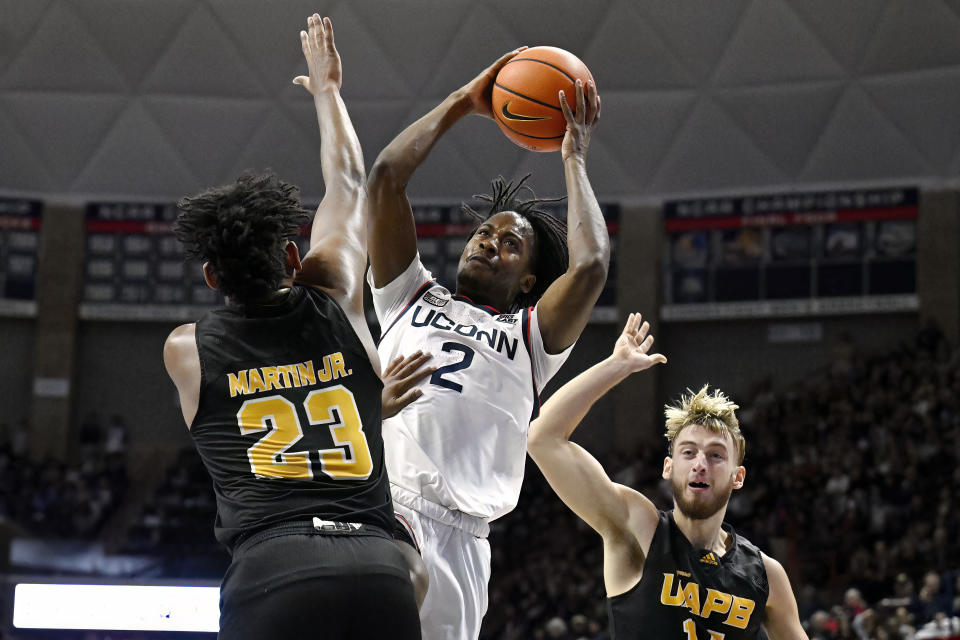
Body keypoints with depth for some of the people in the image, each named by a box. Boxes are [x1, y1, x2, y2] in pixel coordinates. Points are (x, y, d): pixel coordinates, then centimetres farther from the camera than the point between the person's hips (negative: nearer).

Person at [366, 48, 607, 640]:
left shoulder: (531, 335, 20)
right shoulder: (412, 297, 26)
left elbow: (590, 266, 1)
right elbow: (385, 177, 18)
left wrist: (574, 159, 15)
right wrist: (463, 103, 22)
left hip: (449, 534, -1)